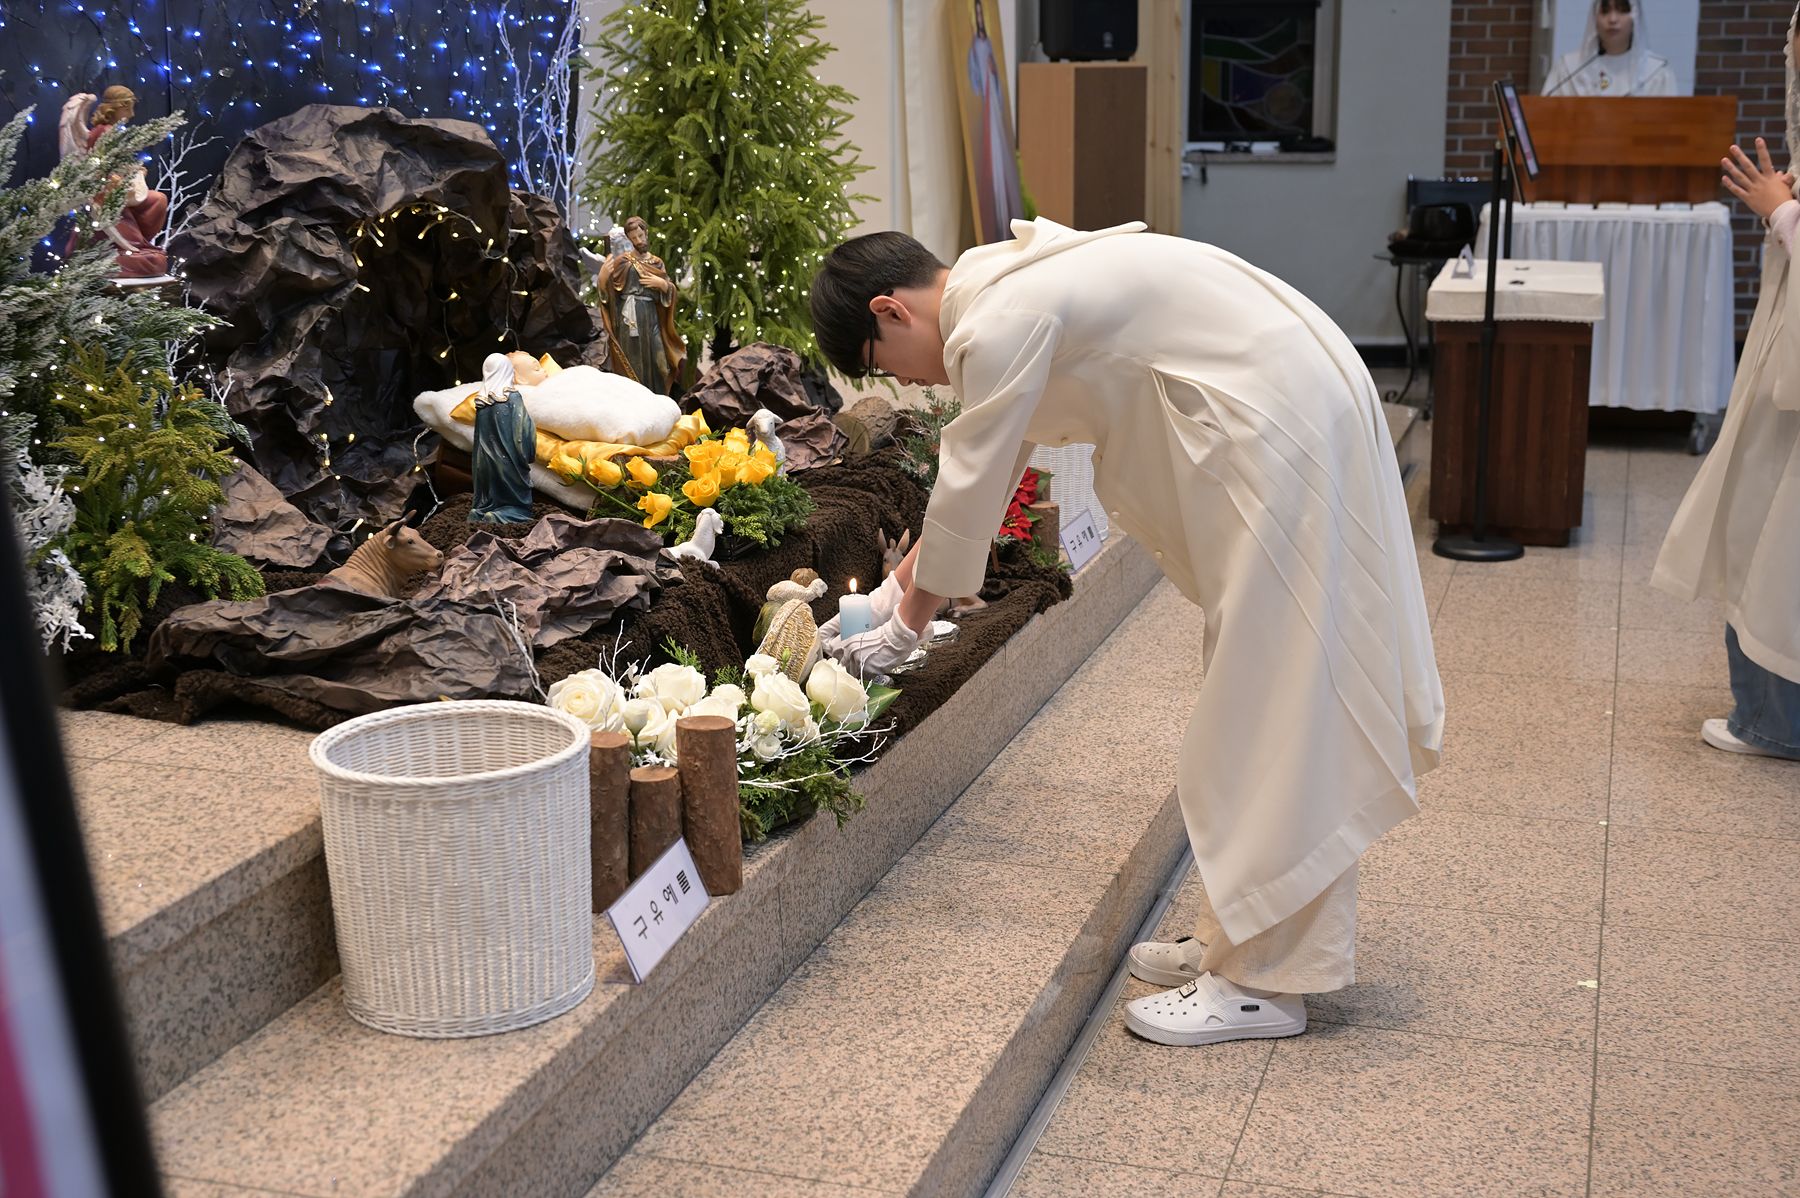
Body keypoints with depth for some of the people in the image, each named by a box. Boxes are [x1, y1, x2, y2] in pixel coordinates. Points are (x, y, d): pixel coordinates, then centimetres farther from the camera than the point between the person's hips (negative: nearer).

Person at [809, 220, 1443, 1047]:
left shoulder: (998, 323, -17)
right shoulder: (1005, 283, 14)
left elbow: (969, 491, -10)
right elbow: (984, 468, 24)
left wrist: (904, 628, 4)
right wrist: (899, 580, 27)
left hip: (1279, 429, -10)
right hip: (1286, 405, 10)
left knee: (1269, 700, -6)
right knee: (1254, 693, 14)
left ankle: (1263, 982, 3)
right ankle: (1239, 941, 25)